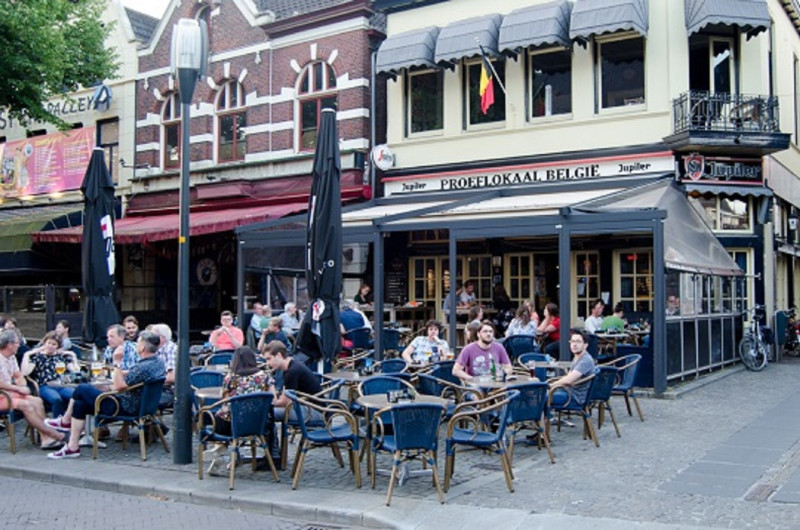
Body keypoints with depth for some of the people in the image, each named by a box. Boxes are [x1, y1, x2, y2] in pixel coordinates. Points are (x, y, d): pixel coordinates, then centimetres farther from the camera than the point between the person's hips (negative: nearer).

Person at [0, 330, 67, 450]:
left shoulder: (11, 357, 12)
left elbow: (18, 376, 17)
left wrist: (23, 387, -5)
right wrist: (19, 388, -17)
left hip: (11, 393, 9)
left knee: (37, 401, -8)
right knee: (25, 404, -28)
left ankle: (45, 439, -17)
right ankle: (54, 435, -23)